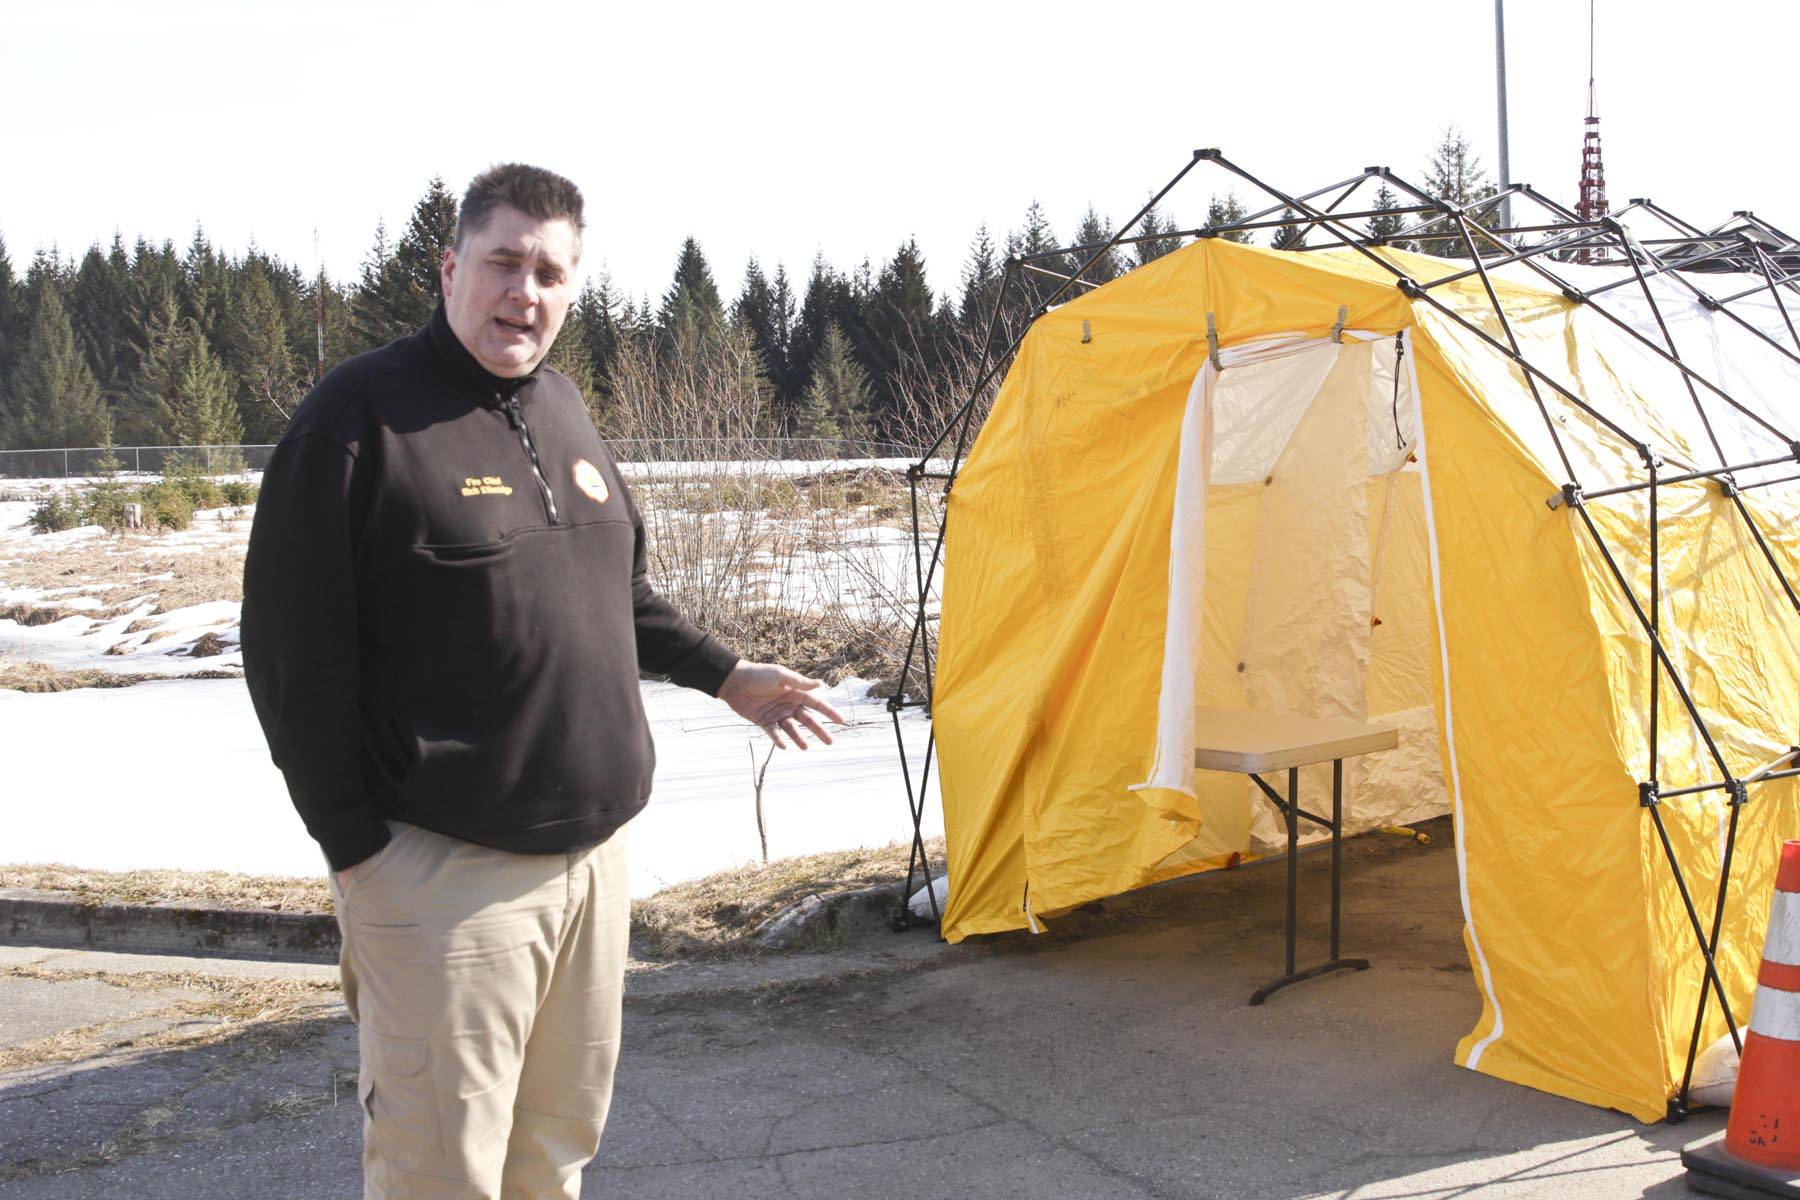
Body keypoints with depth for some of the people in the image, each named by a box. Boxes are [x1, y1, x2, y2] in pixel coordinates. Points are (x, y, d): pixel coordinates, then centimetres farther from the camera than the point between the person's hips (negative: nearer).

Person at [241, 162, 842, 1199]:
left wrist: (724, 676, 19)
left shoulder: (561, 409, 10)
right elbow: (295, 652, -14)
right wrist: (354, 847, -13)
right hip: (444, 874, -7)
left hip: (593, 847, 8)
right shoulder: (364, 413, -13)